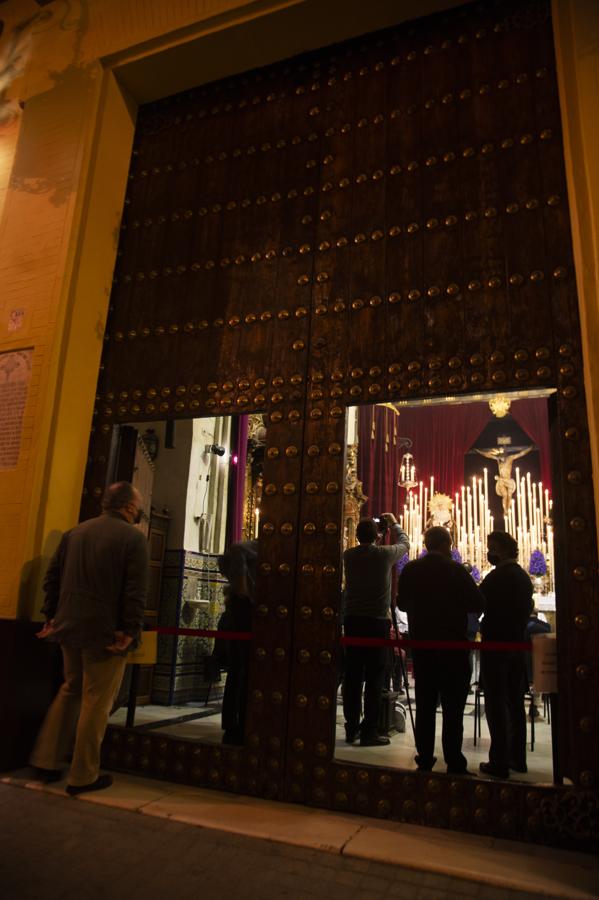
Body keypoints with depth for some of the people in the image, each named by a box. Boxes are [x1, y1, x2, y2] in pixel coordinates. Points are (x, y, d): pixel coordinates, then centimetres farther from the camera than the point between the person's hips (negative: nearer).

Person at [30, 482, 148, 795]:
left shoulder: (75, 531, 8)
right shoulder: (133, 538, -12)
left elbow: (52, 577, 10)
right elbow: (136, 591, -17)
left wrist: (51, 617, 15)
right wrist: (130, 631, -11)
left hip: (69, 627, 6)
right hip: (106, 633, -6)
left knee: (70, 691, 23)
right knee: (96, 701, 6)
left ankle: (46, 761, 27)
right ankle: (83, 776, 16)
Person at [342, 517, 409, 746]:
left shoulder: (349, 555, 3)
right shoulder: (384, 554, -5)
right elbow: (405, 543, 16)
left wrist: (373, 543, 32)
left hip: (352, 620, 4)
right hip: (377, 622, -4)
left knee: (352, 677, 8)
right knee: (374, 679, 1)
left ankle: (351, 729, 16)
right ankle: (369, 731, 3)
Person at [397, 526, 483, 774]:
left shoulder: (410, 570, -1)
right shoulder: (456, 570, -13)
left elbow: (402, 603, 9)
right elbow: (477, 604, -11)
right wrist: (455, 602, 7)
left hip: (421, 644, 4)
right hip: (452, 646, -4)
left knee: (425, 705, 13)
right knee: (453, 707, 3)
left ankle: (425, 759, 20)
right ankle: (454, 764, 5)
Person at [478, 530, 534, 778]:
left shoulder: (498, 576, -16)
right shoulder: (523, 576, 10)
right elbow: (527, 609, 16)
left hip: (496, 645, -8)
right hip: (517, 644, 8)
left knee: (496, 703, -3)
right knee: (515, 702, 15)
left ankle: (499, 762, -1)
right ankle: (517, 757, 23)